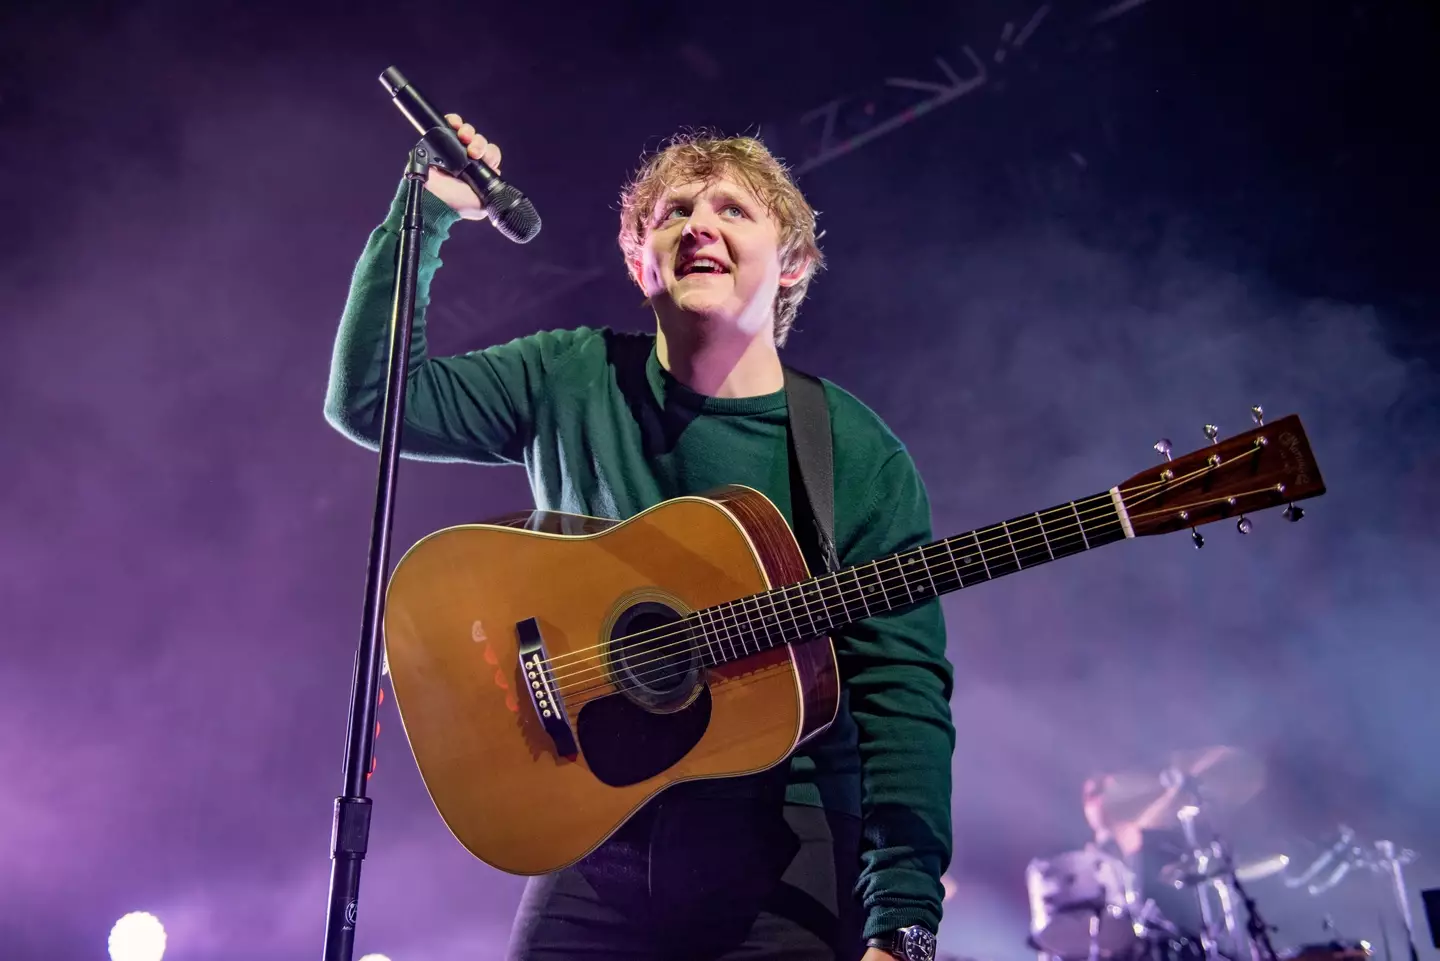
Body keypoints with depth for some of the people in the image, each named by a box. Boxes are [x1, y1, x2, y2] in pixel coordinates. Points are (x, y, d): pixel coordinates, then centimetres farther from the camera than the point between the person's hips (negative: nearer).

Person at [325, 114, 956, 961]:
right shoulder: (575, 380, 3)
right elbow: (372, 397, -1)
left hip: (791, 853, -1)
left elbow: (902, 695, -13)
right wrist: (426, 213, -7)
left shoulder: (861, 459, -7)